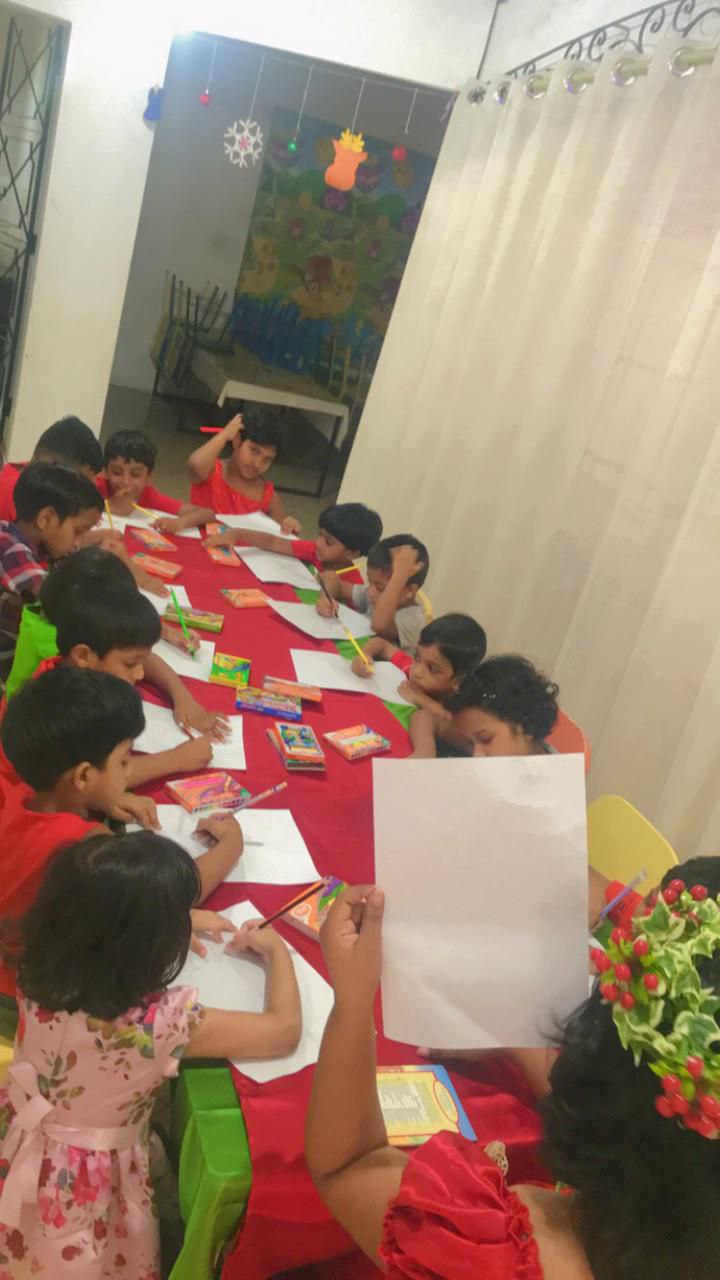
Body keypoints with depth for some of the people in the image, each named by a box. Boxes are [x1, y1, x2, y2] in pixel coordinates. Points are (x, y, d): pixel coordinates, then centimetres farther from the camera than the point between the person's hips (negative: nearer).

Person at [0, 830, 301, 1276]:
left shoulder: (39, 976, -18)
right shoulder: (160, 1022, -33)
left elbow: (95, 923, 7)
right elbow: (285, 1031, -21)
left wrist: (172, 919, 7)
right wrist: (277, 950, -6)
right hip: (86, 1192, -5)